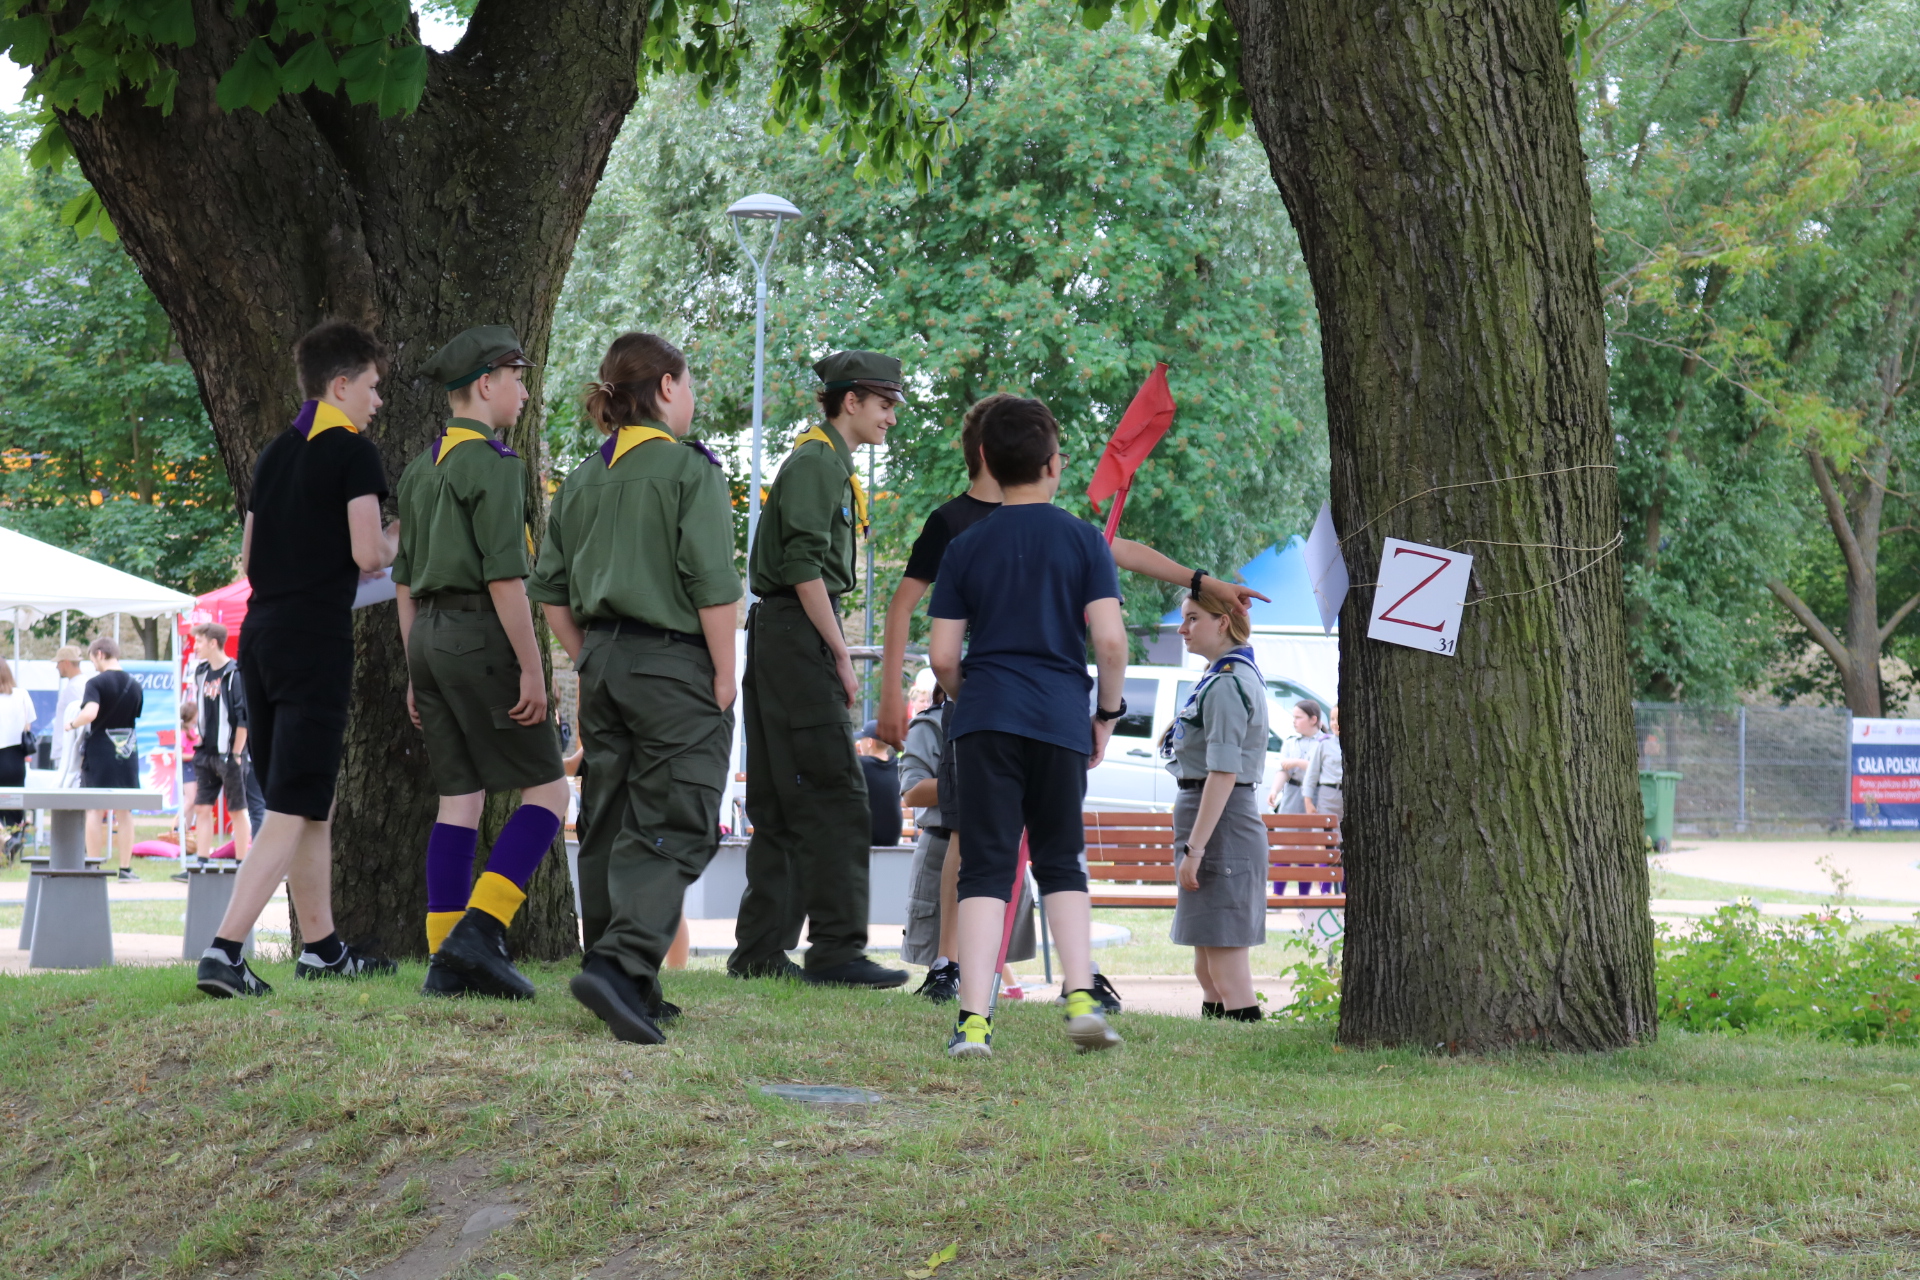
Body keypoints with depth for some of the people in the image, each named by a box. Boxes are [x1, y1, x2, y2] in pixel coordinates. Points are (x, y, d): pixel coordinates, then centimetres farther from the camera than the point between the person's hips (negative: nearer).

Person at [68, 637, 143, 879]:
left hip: (99, 750, -4)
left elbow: (90, 713, -26)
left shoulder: (97, 683, -11)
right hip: (127, 751, 4)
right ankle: (125, 867, 8)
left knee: (95, 810, 4)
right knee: (124, 811, 8)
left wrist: (73, 723, -9)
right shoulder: (135, 686, 4)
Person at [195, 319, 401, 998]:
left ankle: (321, 947, 25)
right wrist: (397, 537, 7)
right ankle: (223, 950, -18)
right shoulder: (354, 452, -7)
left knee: (312, 801, 18)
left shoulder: (275, 452, 16)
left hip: (259, 633, 8)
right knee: (294, 810, -8)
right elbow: (368, 554, -14)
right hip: (316, 641, -8)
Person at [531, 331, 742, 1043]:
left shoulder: (584, 479, 11)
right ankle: (619, 965, -23)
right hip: (673, 663, -7)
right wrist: (724, 674, -8)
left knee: (607, 825, 12)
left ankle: (631, 990, 18)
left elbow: (550, 589, 13)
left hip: (602, 659, 7)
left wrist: (587, 661, 18)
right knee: (673, 829, -6)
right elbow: (713, 584, -15)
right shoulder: (689, 468, -9)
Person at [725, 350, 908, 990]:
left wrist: (832, 653, 17)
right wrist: (841, 656, -16)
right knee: (835, 799, -11)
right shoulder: (817, 461, -10)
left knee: (779, 805, 10)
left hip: (778, 635, 11)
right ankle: (836, 949, -11)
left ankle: (760, 951, 12)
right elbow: (804, 566, -18)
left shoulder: (830, 463, 22)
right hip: (797, 633, -11)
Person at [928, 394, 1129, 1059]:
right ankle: (1081, 998, 1)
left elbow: (941, 656, 4)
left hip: (985, 719, 0)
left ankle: (973, 1020, -11)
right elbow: (1111, 640, -6)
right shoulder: (1082, 539, 2)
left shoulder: (967, 547, 6)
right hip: (1061, 718, 0)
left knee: (986, 866, -1)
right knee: (1061, 862, 14)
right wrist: (1108, 712, 8)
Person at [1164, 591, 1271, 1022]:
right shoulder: (1240, 676, 17)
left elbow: (1223, 773, -21)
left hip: (1220, 825, -11)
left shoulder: (1225, 684, -15)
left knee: (1225, 957, -11)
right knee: (1208, 969, 14)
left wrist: (1194, 848, -22)